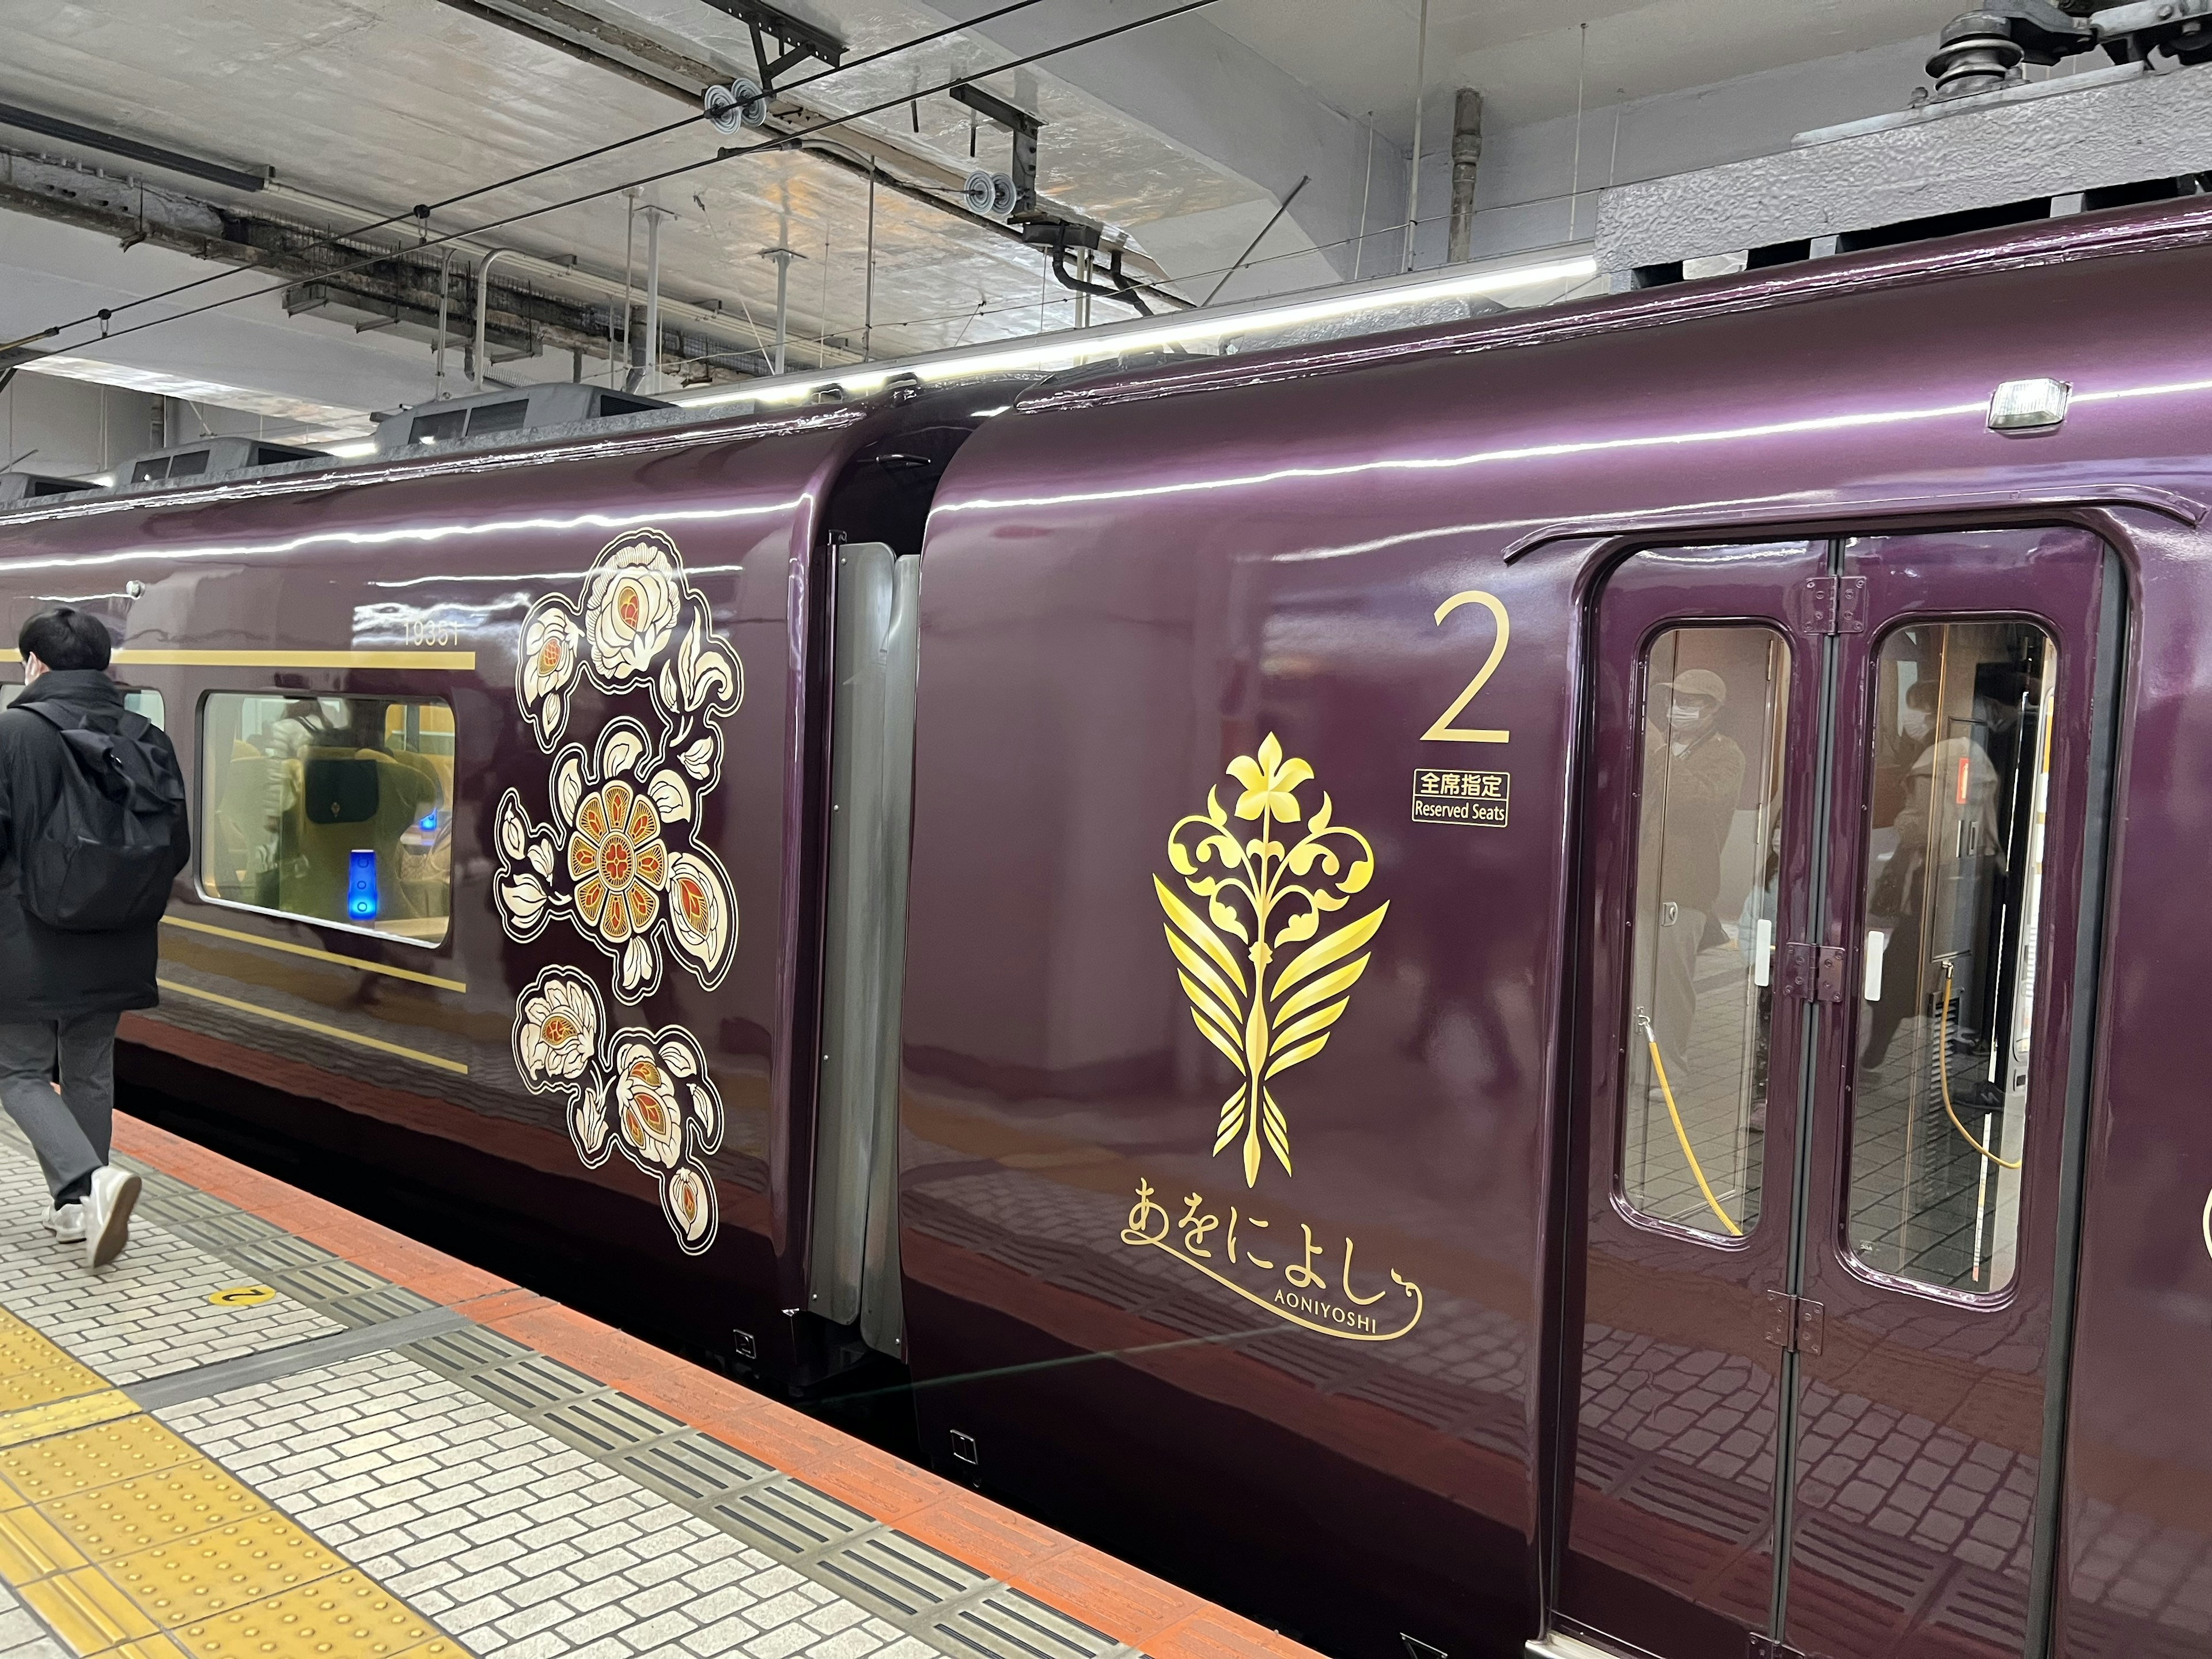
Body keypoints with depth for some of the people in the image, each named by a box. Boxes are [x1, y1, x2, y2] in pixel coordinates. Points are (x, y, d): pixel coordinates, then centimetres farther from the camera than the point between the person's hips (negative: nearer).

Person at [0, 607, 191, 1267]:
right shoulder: (146, 738, 1)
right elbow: (177, 847, 3)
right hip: (112, 947, 5)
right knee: (89, 1074, 17)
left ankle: (91, 1181, -14)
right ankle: (79, 1210, 24)